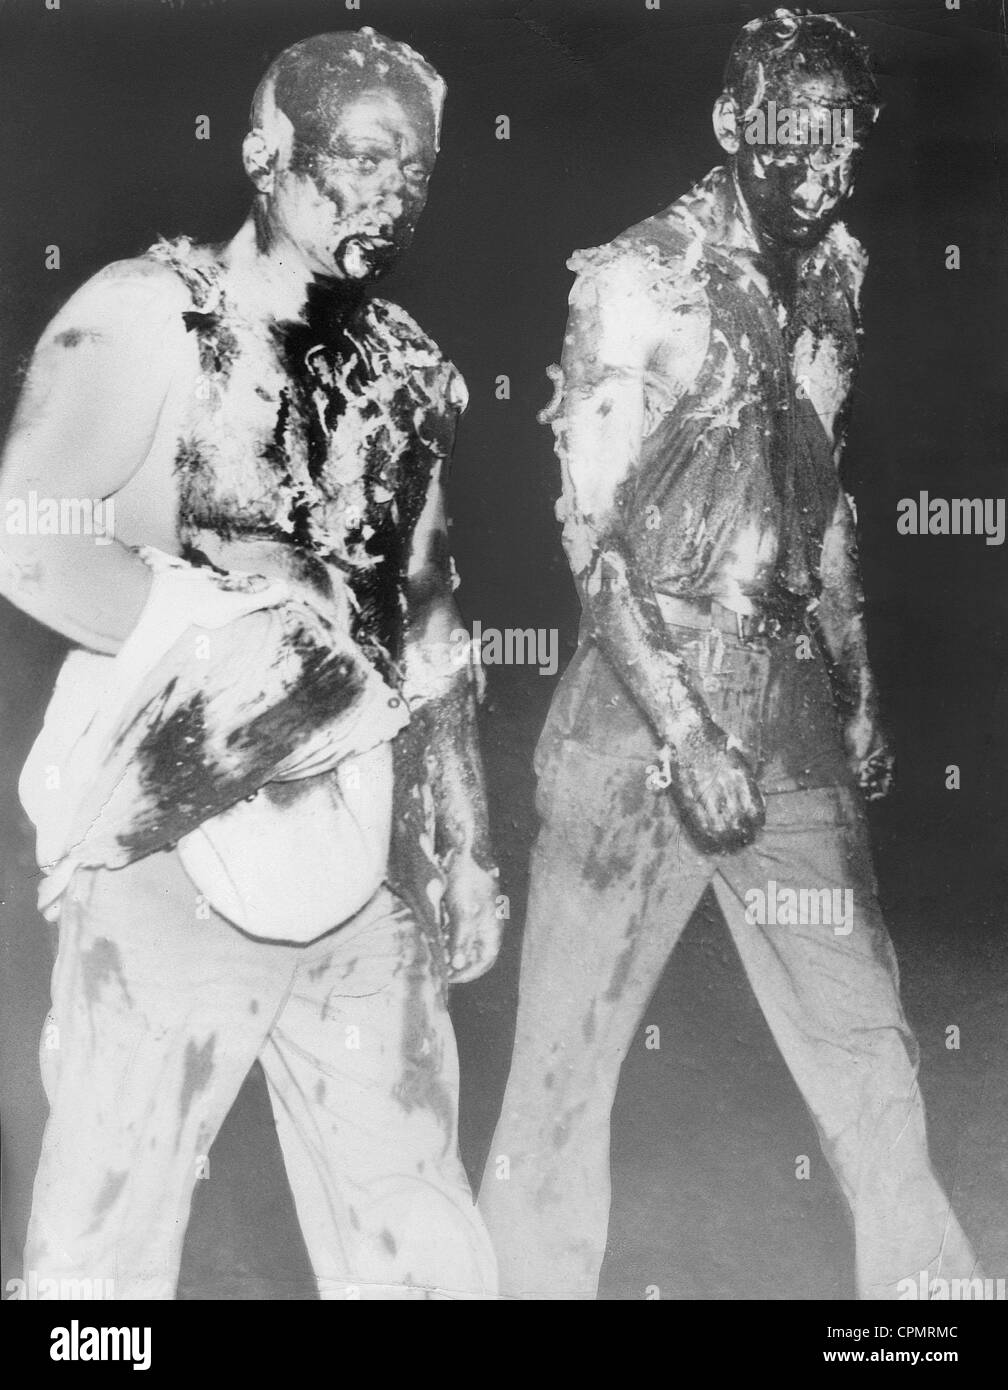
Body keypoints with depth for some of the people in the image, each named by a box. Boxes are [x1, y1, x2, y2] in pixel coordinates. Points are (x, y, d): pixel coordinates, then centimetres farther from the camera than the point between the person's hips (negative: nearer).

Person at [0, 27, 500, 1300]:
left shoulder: (410, 370, 12)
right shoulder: (147, 314, -5)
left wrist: (464, 846, 14)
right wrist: (242, 633, -15)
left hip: (368, 866, 5)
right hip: (181, 848, -5)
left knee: (418, 1235, 12)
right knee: (108, 1236, 6)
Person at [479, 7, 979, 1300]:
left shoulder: (836, 271, 10)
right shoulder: (637, 279, -8)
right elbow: (592, 532, -11)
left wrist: (859, 691, 16)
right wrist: (687, 736, -16)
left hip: (791, 702, 5)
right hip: (642, 706, -5)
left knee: (865, 1033, 11)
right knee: (568, 1049, 4)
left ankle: (923, 1277, 30)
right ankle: (532, 1273, 24)